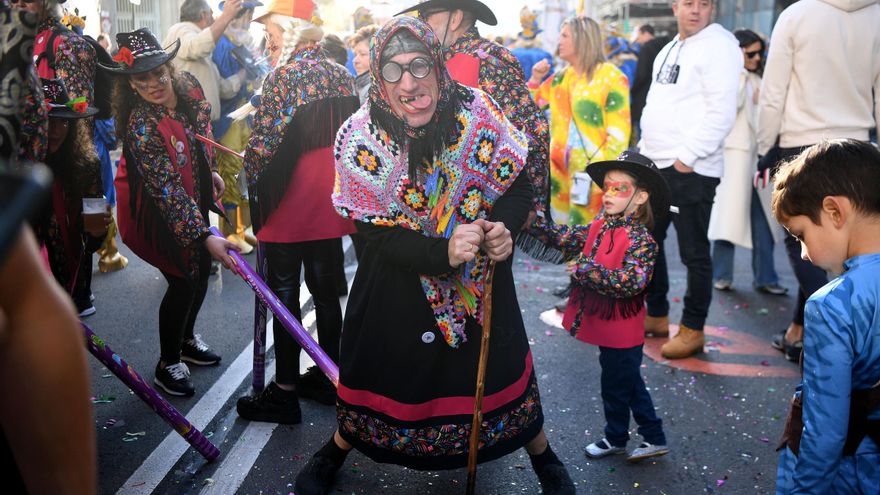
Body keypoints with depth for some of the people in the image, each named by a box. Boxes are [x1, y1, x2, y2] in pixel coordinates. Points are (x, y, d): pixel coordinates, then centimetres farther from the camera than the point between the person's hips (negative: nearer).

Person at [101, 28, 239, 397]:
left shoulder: (188, 85, -13)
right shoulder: (141, 126, -33)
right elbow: (168, 191, -34)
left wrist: (212, 171, 17)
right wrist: (205, 237, -38)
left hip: (194, 197, 7)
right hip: (157, 211, -7)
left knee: (202, 269, 16)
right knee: (184, 280, -4)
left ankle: (186, 339, 40)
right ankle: (168, 364, 16)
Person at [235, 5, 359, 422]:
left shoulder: (284, 76, -14)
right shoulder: (342, 74, 8)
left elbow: (265, 143, -17)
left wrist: (251, 172, 2)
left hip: (290, 202, -7)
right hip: (332, 200, 7)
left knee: (285, 294, 2)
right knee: (326, 289, 15)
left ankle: (285, 392, 9)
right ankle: (327, 376, 26)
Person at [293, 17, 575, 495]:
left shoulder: (477, 111, -18)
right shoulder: (360, 138, -20)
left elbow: (518, 187, -6)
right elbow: (377, 235, -20)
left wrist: (504, 227, -28)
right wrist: (442, 252, -36)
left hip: (483, 278, 1)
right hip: (398, 285, 0)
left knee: (504, 365, 12)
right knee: (375, 370, 14)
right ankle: (337, 449, 46)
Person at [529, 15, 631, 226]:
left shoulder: (611, 77, -6)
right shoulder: (561, 77, 13)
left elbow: (618, 133, -10)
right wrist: (535, 79, 7)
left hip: (594, 173, -6)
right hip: (561, 168, 6)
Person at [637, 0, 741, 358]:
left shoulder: (718, 46, -9)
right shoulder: (668, 51, 18)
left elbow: (721, 113, -17)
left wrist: (687, 156, -18)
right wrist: (646, 150, 15)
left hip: (691, 169, -9)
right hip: (655, 164, 9)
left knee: (694, 252, 0)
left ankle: (693, 330, 12)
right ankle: (657, 315, 30)